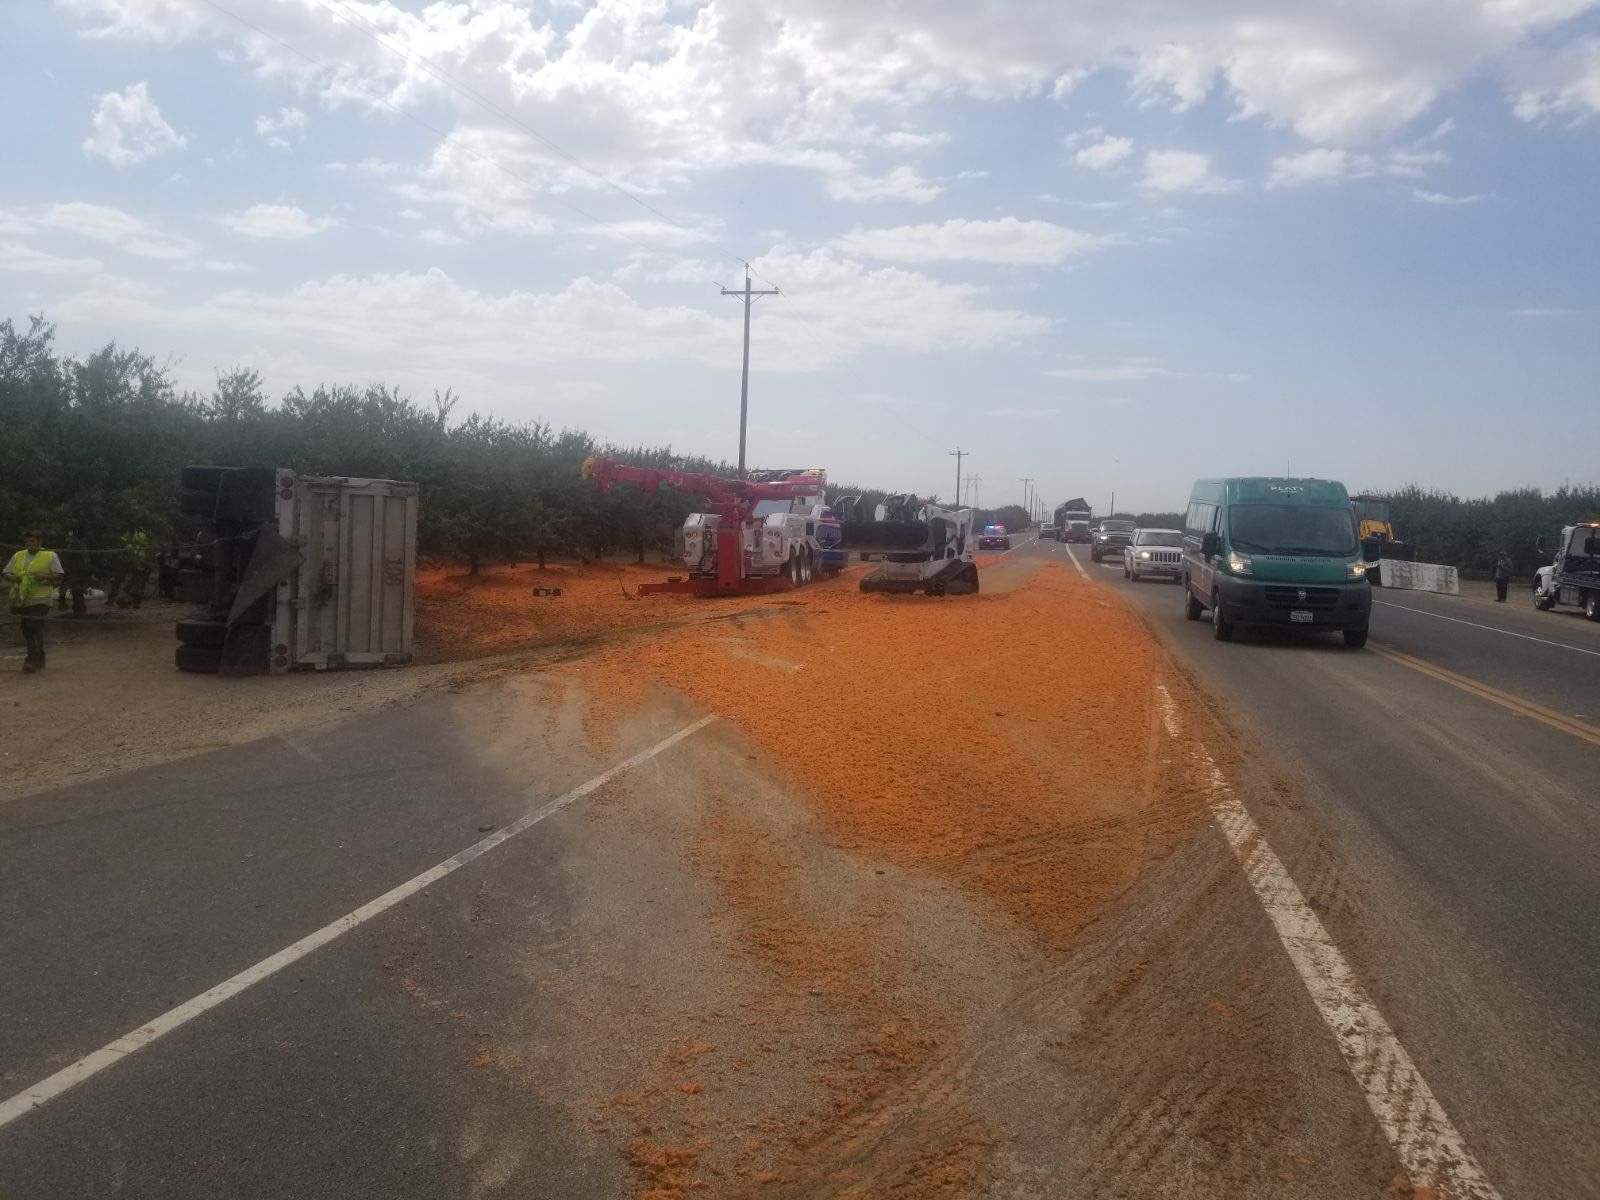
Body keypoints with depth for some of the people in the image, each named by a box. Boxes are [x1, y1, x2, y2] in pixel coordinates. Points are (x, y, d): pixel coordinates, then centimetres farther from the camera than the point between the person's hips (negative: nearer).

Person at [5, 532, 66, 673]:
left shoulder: (50, 556, 3)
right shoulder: (18, 556, 16)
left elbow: (59, 575, -1)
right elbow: (6, 574, 17)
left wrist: (44, 576, -18)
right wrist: (13, 578, -6)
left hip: (40, 599, -6)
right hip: (21, 598, 6)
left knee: (35, 628, -14)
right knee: (26, 629, 10)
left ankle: (32, 661, -12)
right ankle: (39, 660, 21)